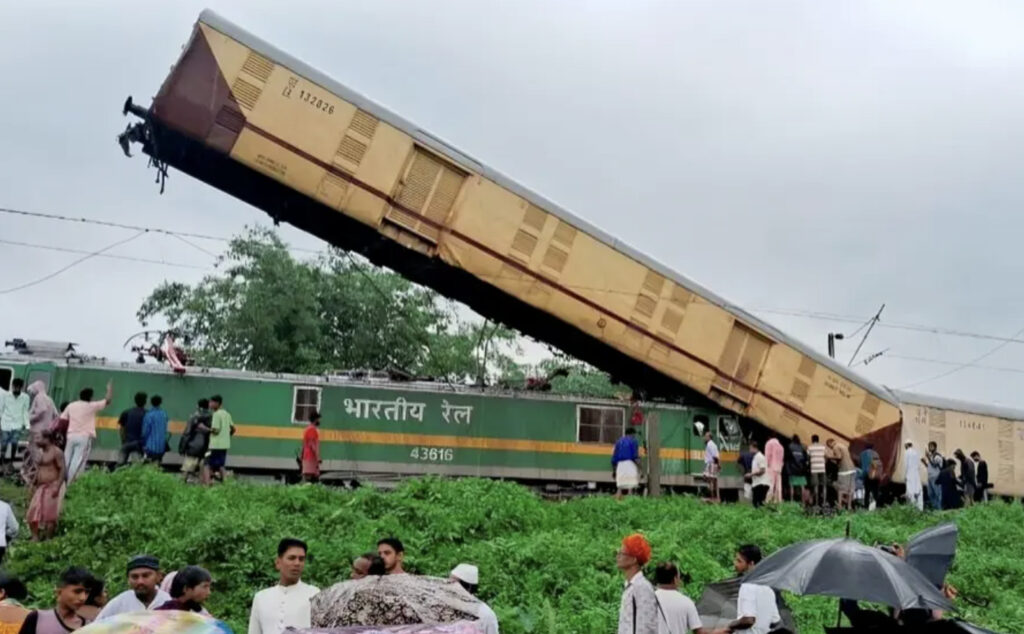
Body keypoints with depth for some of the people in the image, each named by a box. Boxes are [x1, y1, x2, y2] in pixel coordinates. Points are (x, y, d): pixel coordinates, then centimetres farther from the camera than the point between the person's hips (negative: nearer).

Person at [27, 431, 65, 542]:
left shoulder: (56, 452, -11)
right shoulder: (40, 452, 15)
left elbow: (62, 470, -15)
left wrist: (57, 486, -22)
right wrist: (34, 484, 16)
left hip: (52, 486, -9)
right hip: (40, 487, 9)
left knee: (49, 513, -7)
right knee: (33, 512, 4)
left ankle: (48, 539, 0)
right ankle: (35, 537, 11)